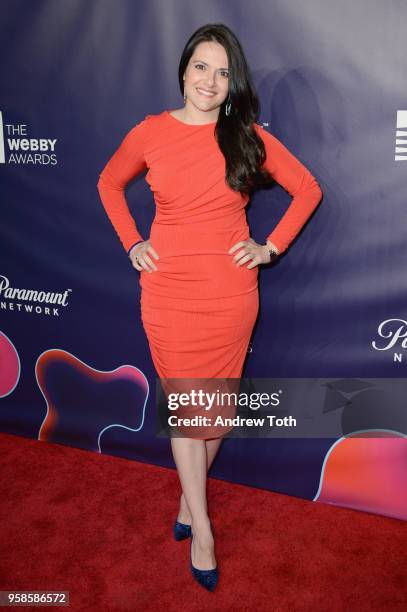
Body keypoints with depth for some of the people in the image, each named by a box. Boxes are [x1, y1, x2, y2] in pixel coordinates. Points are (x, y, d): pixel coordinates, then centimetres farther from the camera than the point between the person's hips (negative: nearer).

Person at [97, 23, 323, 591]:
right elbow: (109, 183, 16)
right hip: (167, 292, 0)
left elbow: (308, 189, 8)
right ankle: (201, 526, 25)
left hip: (230, 294, 1)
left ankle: (189, 499, 39)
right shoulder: (149, 133, 0)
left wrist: (271, 247, 0)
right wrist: (132, 244, 5)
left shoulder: (249, 135, -1)